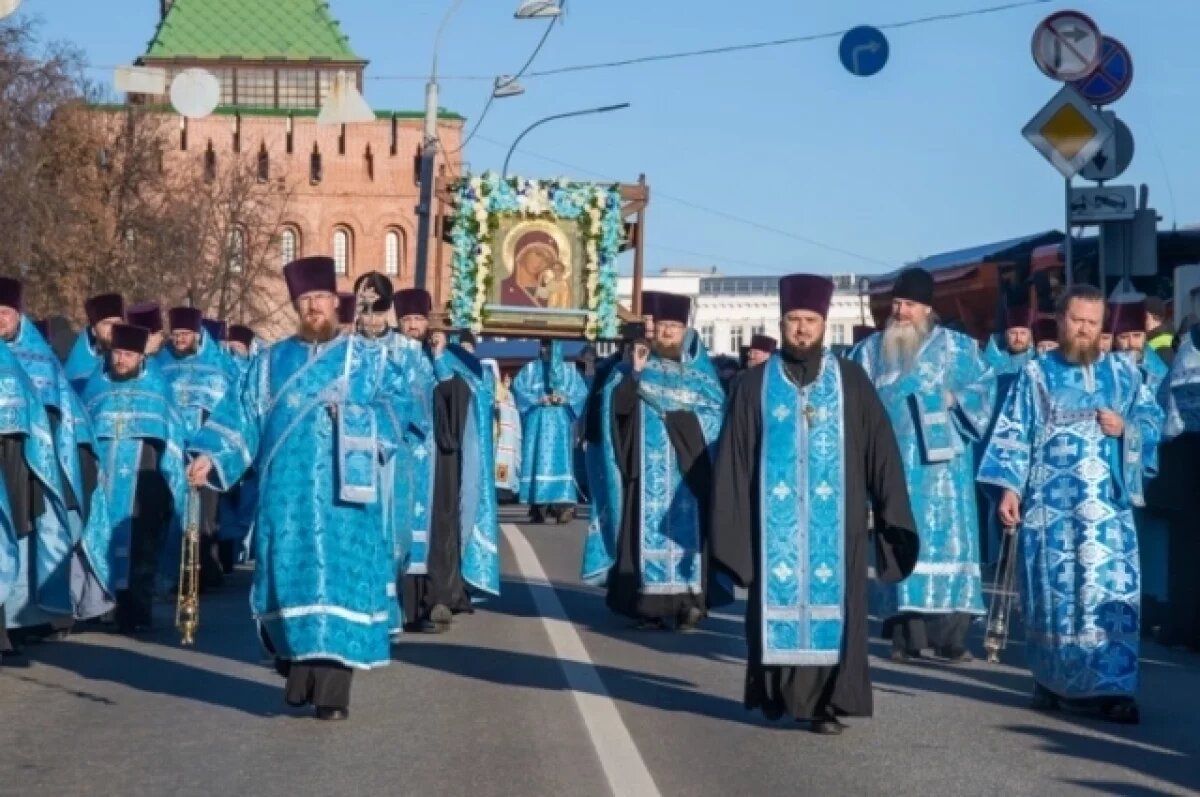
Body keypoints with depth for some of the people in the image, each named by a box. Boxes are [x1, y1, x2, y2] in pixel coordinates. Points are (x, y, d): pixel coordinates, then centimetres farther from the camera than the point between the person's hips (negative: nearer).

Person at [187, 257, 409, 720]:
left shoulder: (369, 361, 10)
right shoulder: (270, 362, 15)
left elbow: (391, 420, 0)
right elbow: (240, 416, 6)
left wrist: (352, 416, -18)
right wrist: (209, 455, -9)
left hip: (343, 494, -2)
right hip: (286, 494, 2)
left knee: (339, 581, -6)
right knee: (292, 580, 0)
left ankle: (333, 690, -5)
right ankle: (299, 677, 10)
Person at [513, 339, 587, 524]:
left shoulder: (569, 371, 13)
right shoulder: (529, 369, 13)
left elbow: (582, 392, 4)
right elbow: (518, 388, 0)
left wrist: (566, 399, -14)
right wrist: (538, 399, -13)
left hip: (560, 423, 0)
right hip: (537, 423, 0)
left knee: (560, 461, -10)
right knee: (537, 461, -7)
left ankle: (563, 505, -18)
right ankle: (538, 508, -8)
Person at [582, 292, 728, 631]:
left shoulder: (701, 369, 11)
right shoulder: (635, 366, 10)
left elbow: (715, 412, 1)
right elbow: (616, 407, -3)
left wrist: (682, 415, -10)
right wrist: (634, 373, -13)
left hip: (687, 466, 0)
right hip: (648, 466, 0)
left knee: (686, 527, -5)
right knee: (648, 527, -4)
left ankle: (688, 602, -4)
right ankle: (649, 604, -4)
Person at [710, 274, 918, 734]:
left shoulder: (851, 382, 4)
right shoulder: (756, 385, 5)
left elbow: (880, 449, 3)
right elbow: (733, 458, 4)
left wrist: (892, 512, -3)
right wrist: (728, 522, -2)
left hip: (835, 521, 0)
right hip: (776, 519, 0)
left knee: (832, 605, -2)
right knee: (779, 602, 3)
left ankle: (829, 703, 2)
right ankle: (779, 693, 14)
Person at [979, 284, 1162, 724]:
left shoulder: (1122, 374, 11)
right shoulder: (1035, 374, 7)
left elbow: (1153, 420, 12)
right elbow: (1013, 434, 3)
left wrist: (1126, 428, -9)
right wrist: (1009, 487, -7)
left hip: (1107, 505, 1)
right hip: (1050, 504, -1)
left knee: (1112, 592, -7)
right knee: (1053, 592, 3)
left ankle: (1111, 687, -6)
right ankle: (1050, 681, 15)